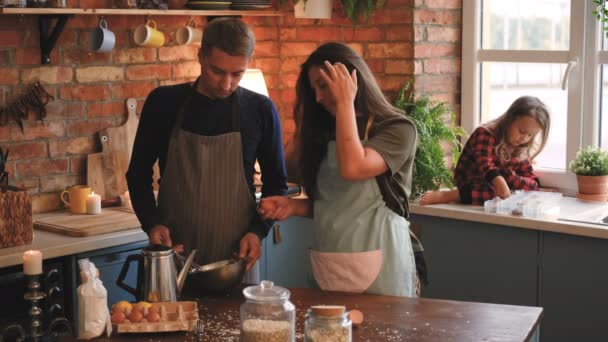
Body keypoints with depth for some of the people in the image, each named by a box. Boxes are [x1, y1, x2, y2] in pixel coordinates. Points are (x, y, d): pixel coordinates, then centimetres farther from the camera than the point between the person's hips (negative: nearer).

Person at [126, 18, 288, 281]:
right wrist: (151, 223, -8)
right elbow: (139, 174, 7)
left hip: (235, 258, 0)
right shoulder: (164, 103, -2)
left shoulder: (260, 110, -2)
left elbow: (276, 183, 7)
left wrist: (258, 230, -8)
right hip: (173, 255, 0)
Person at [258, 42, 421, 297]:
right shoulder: (326, 133, 13)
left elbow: (352, 168, -25)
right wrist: (293, 205, -1)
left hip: (376, 266, -6)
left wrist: (345, 103, -15)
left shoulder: (398, 129, -7)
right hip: (327, 266, 6)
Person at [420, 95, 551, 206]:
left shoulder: (520, 151, 7)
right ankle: (449, 195, -33)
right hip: (470, 188, -7)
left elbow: (534, 184, 2)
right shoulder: (485, 134, -13)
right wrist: (499, 181, -50)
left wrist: (509, 177, -18)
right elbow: (485, 165, -30)